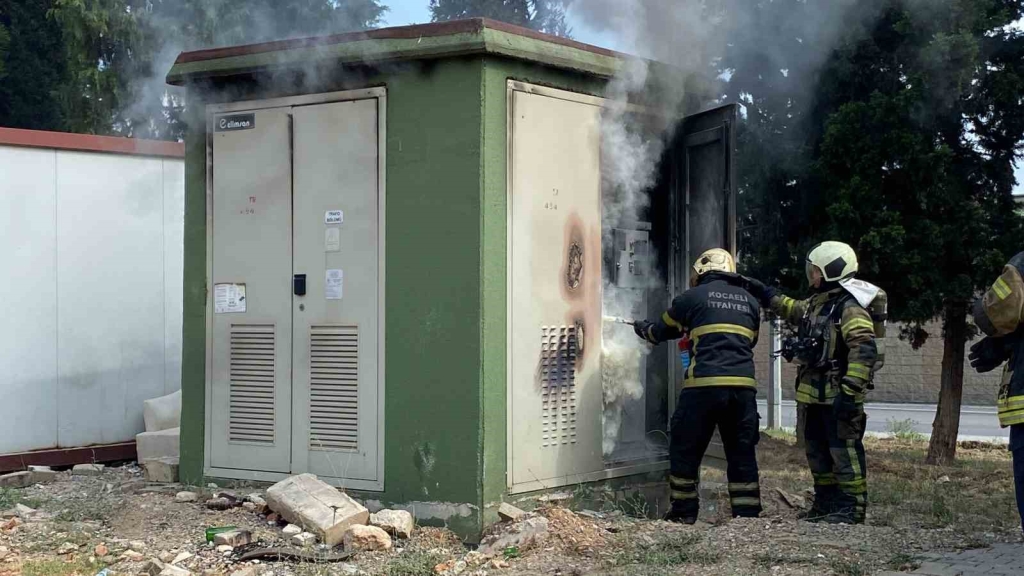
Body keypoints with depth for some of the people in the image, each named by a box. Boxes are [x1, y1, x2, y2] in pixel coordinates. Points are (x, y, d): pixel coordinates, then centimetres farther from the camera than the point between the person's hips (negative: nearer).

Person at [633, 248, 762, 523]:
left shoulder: (694, 296, 6)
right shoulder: (750, 302, 17)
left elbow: (661, 331, 19)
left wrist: (641, 328, 41)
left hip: (705, 383, -4)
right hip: (744, 384, 4)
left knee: (685, 449, 9)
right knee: (742, 453, 9)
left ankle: (684, 511, 12)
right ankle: (748, 514, 6)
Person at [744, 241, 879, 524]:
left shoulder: (849, 308, -15)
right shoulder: (815, 303, 14)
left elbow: (864, 349, -25)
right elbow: (794, 311, 38)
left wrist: (850, 390, -30)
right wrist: (768, 295, 33)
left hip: (838, 398, -10)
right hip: (813, 395, 10)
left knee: (844, 451, -6)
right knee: (817, 452, 16)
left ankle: (853, 506, 0)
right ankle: (826, 502, 26)